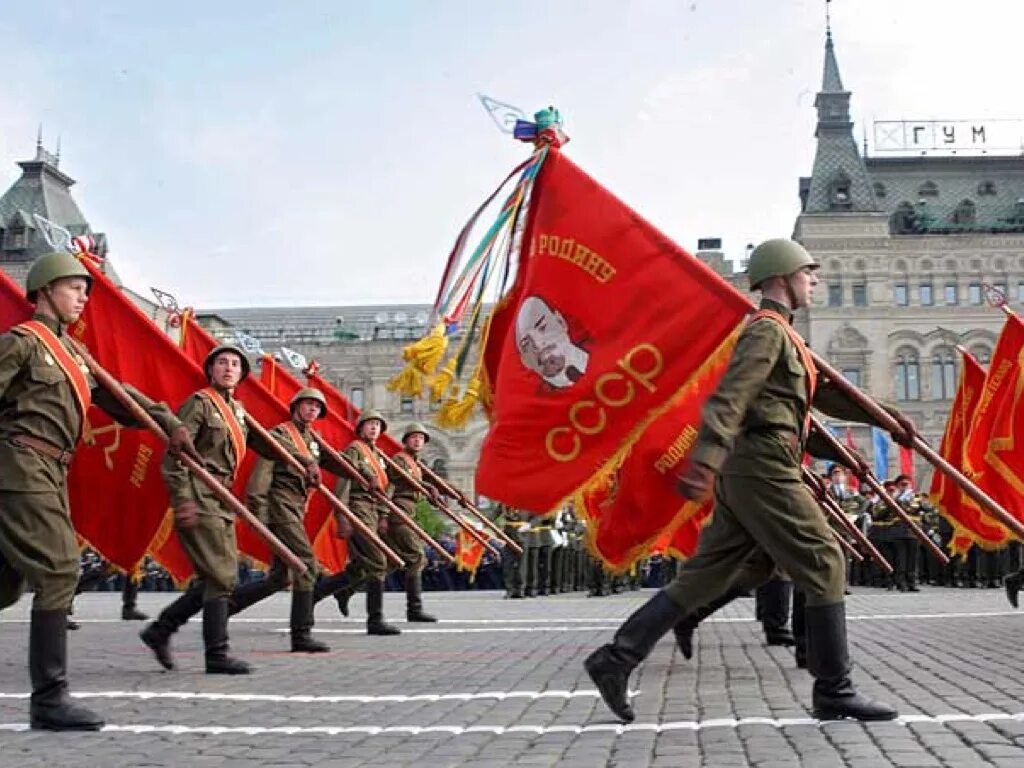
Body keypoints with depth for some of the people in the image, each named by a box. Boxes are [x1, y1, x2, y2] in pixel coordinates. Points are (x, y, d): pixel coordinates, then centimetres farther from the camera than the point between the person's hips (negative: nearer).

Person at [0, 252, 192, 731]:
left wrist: (168, 423, 8)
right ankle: (49, 699, -10)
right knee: (58, 571, -13)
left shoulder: (70, 351, 21)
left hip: (48, 474, 9)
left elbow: (116, 394, 18)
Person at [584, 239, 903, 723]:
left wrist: (886, 417, 28)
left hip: (746, 472, 10)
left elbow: (823, 393, 31)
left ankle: (616, 658, 3)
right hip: (765, 469, -10)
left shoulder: (781, 335, 26)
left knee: (705, 576, 6)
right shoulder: (768, 329, -8)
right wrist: (703, 461, -35)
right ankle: (833, 692, 5)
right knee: (823, 564, -2)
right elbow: (728, 397, -22)